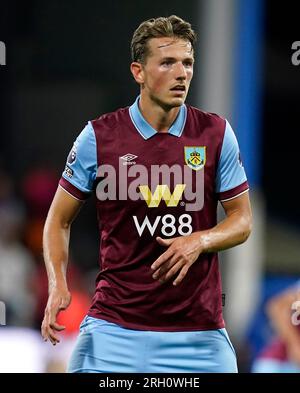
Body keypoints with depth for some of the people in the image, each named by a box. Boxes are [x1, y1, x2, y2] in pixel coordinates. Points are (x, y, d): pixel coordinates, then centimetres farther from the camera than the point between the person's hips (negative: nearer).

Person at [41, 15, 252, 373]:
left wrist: (200, 241, -12)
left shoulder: (216, 133, 2)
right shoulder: (98, 137, -2)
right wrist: (57, 286, -9)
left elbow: (242, 220, 8)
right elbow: (59, 220, 7)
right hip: (114, 326, -1)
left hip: (198, 328, 1)